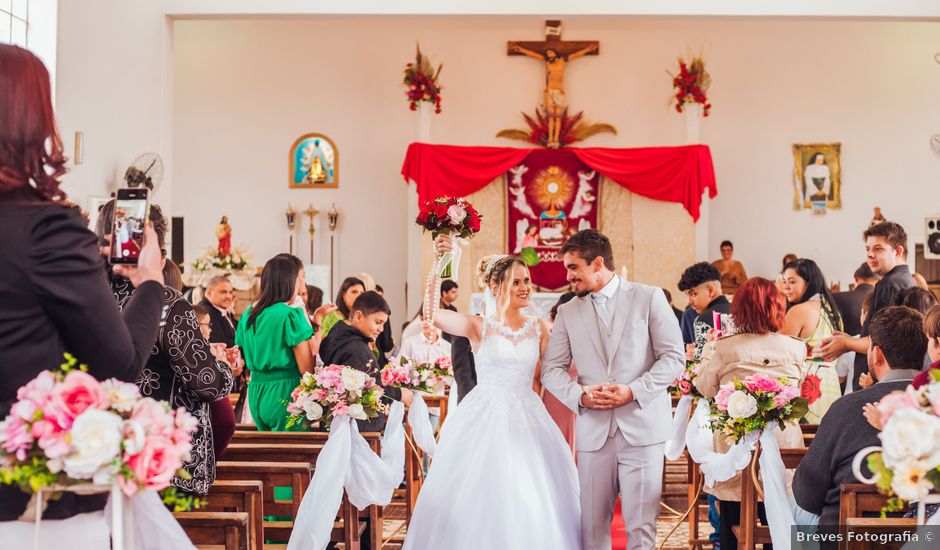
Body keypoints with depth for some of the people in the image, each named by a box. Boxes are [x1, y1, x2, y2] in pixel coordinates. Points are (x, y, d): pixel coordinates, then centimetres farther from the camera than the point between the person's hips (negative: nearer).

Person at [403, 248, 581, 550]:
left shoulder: (538, 328, 8)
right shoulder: (479, 327, -1)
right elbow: (432, 313, -18)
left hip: (527, 420, 2)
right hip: (484, 420, -2)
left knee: (532, 505, 3)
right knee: (480, 499, 2)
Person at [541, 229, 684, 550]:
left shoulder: (649, 298, 4)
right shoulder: (568, 312, 12)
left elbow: (674, 357, 0)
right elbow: (551, 368, 10)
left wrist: (633, 391, -12)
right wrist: (579, 395, -9)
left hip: (642, 427, -2)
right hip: (593, 431, 3)